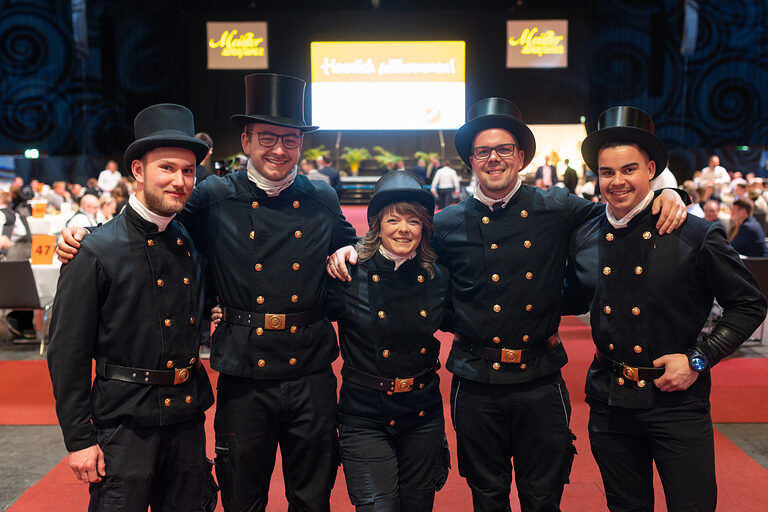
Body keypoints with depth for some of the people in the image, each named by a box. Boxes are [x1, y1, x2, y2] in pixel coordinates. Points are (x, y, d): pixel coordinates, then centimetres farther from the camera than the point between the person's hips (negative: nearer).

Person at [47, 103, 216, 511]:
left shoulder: (193, 243, 5)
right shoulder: (97, 252, -11)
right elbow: (67, 353, -10)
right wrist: (79, 440, -10)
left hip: (187, 415, 5)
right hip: (125, 418, -5)